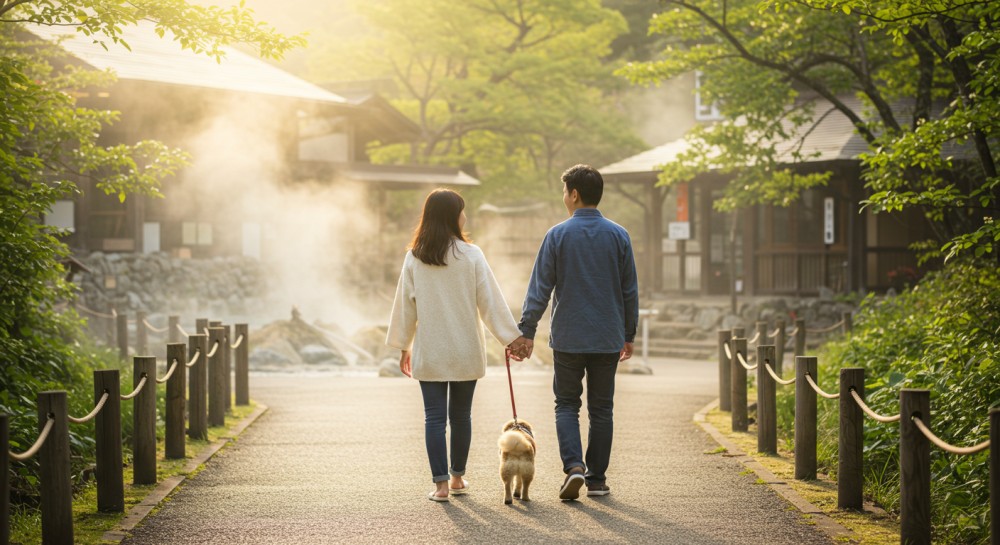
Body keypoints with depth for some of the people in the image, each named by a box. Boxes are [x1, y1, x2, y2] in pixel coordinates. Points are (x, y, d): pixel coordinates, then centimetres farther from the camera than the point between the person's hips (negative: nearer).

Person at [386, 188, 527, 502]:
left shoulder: (415, 258, -2)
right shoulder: (471, 255, -7)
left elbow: (405, 304, 3)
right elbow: (490, 301, -6)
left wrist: (403, 347, 12)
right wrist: (511, 337, 2)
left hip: (428, 352, 0)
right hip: (466, 351, 0)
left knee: (434, 417, 3)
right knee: (461, 415, 14)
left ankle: (440, 484, -2)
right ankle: (457, 478, 25)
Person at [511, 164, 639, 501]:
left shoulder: (558, 235, -6)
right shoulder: (618, 236, 1)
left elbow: (539, 289, -6)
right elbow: (630, 291, 4)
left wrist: (526, 332, 0)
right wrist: (628, 336, 13)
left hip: (568, 337, -2)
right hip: (608, 338, 2)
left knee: (567, 404, 9)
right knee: (601, 408, 10)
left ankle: (573, 465, -10)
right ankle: (597, 478, 11)